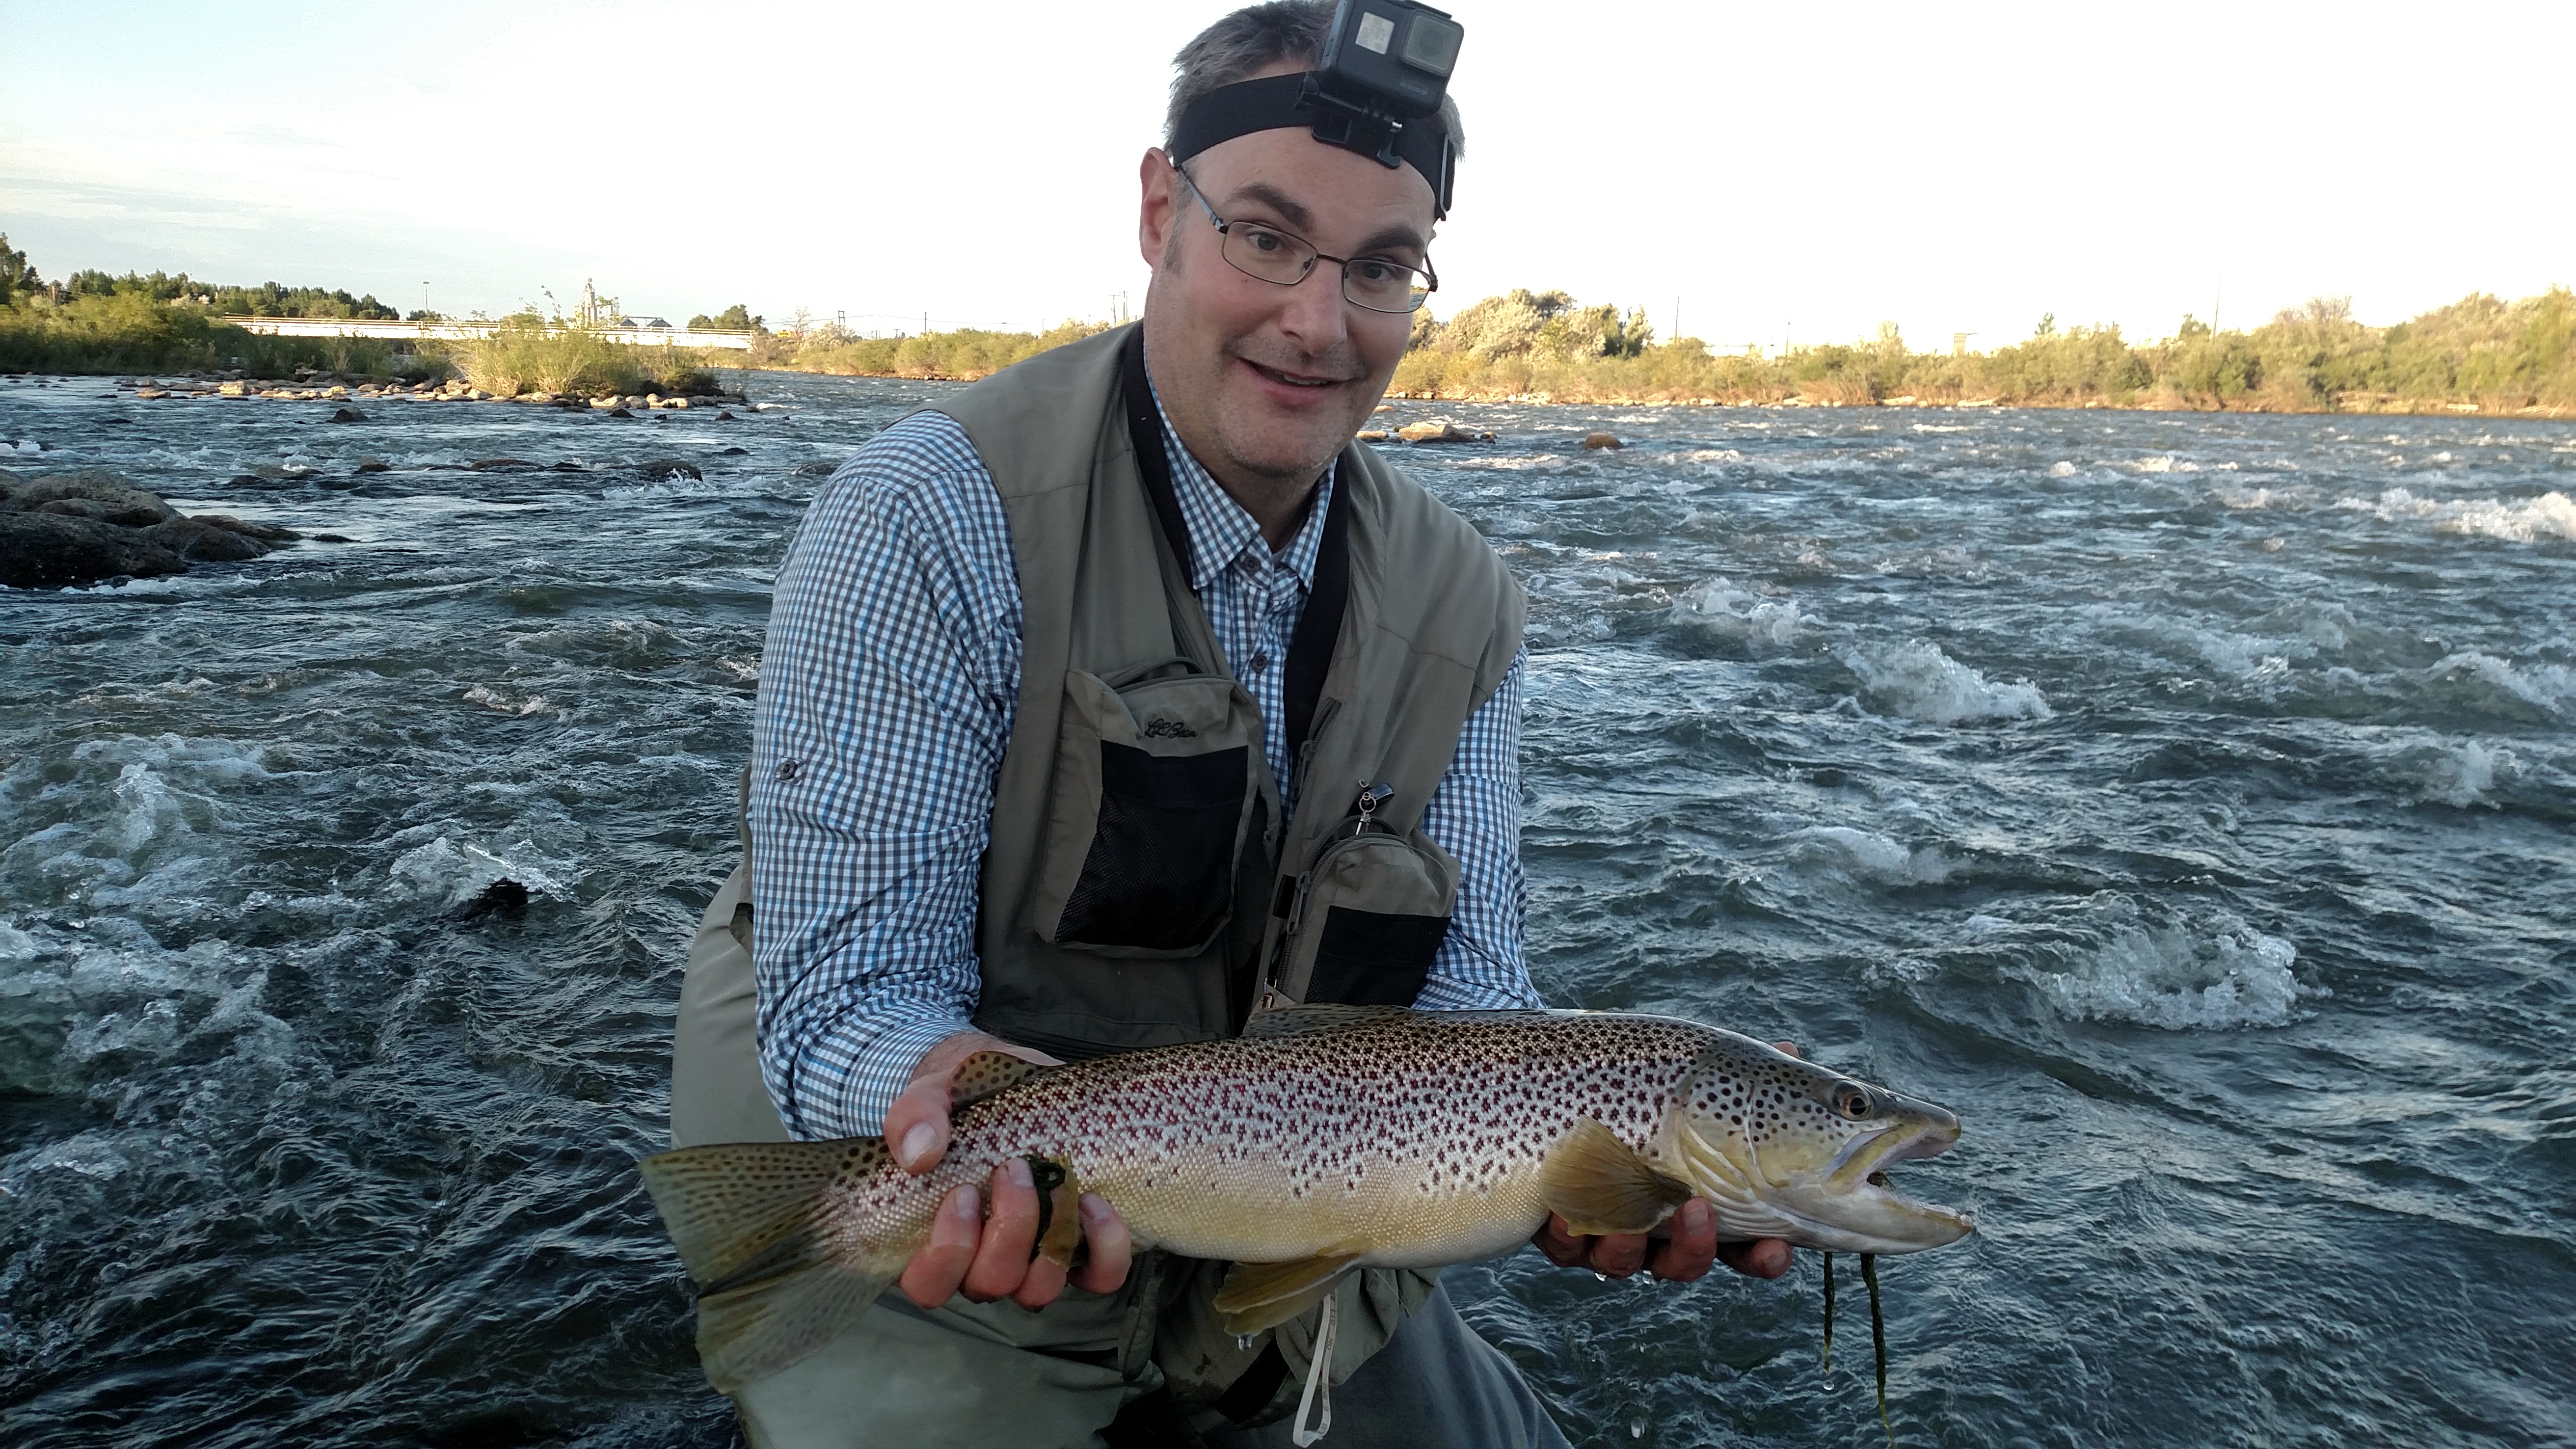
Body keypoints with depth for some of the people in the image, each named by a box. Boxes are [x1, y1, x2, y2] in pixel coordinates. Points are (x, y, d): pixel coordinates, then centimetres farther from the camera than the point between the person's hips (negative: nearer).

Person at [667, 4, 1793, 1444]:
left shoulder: (1459, 599, -5)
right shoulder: (932, 517, -21)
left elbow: (1462, 1001, -6)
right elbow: (847, 995, -22)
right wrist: (964, 1089, -44)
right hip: (945, 1282, -3)